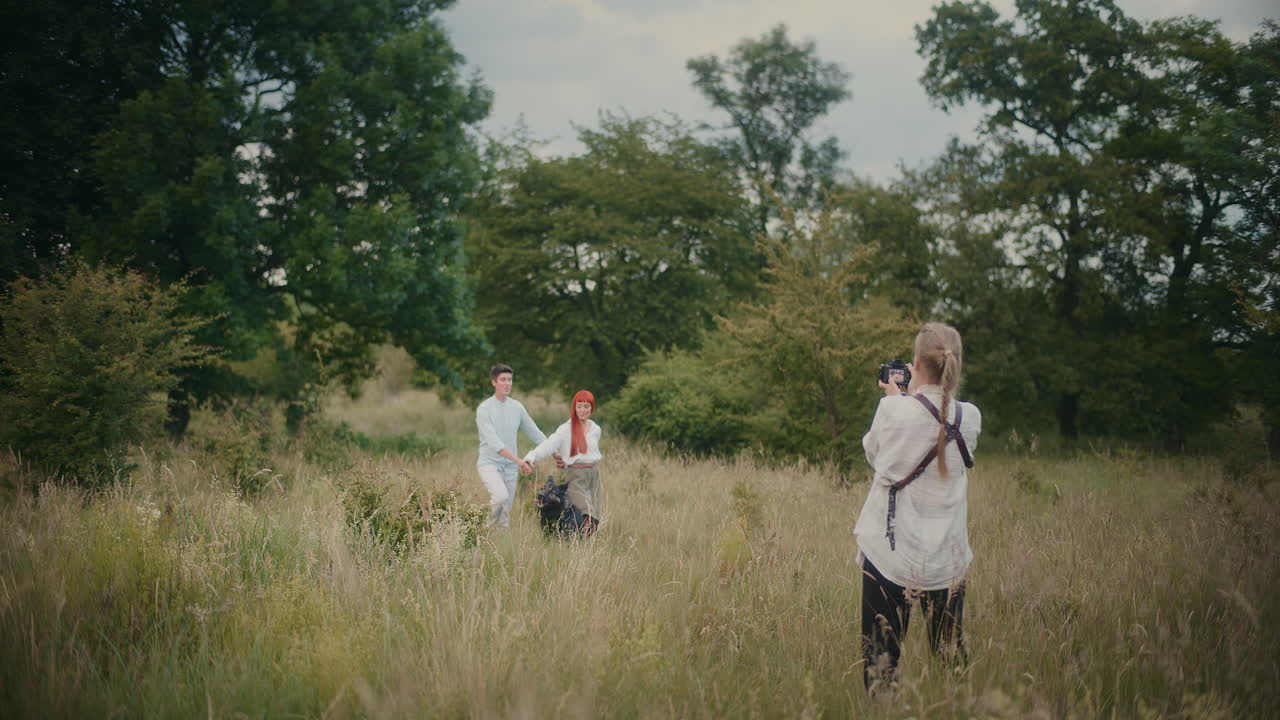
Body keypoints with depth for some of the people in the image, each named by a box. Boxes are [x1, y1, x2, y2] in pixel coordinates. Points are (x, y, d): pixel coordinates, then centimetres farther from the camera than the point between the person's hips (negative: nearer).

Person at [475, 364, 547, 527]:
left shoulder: (517, 407, 6)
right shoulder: (484, 409, -10)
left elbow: (534, 433, 15)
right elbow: (494, 443, -19)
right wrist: (519, 460, -27)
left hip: (510, 467, 5)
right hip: (489, 463, -5)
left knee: (505, 512, 5)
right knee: (501, 496, -29)